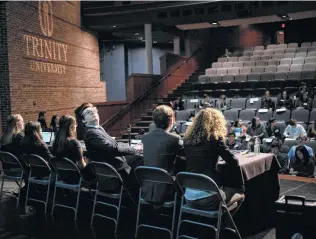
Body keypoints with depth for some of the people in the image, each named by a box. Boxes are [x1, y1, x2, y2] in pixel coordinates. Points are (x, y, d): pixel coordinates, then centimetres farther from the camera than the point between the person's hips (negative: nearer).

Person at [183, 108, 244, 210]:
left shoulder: (187, 139, 7)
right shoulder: (215, 138, -9)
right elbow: (234, 163, -5)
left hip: (189, 196, 6)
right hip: (207, 197, -6)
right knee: (239, 196, 24)